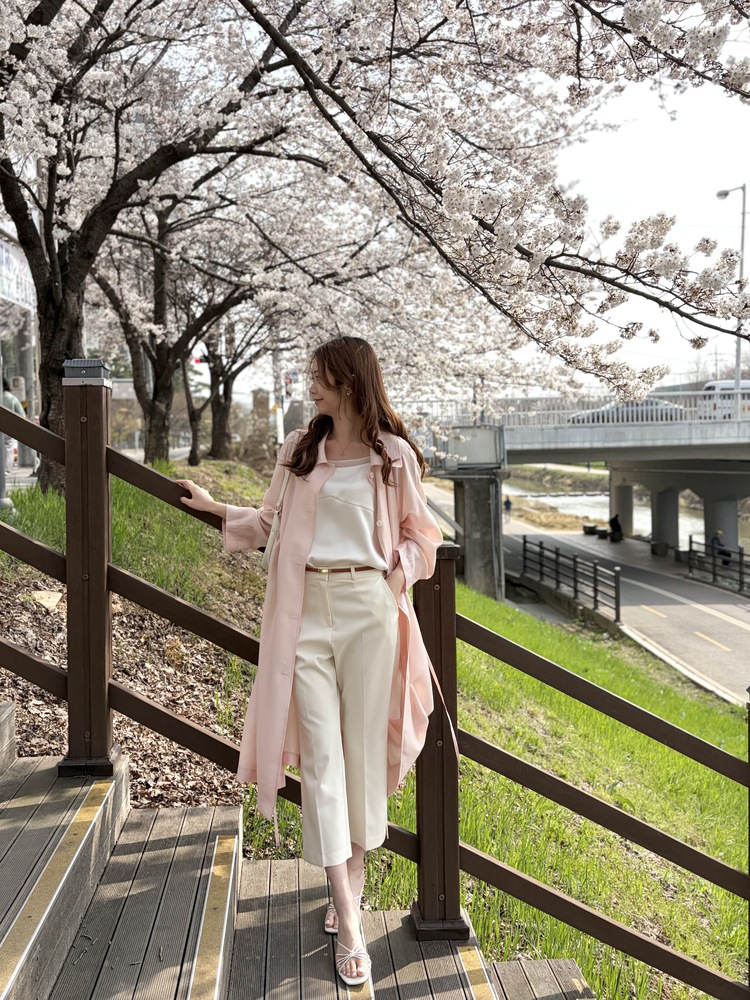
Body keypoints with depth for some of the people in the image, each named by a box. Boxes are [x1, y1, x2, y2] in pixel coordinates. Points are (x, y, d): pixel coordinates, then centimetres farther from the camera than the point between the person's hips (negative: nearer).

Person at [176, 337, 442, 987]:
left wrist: (397, 574, -5)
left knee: (363, 746, 5)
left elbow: (418, 535, 11)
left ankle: (354, 877, 27)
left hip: (368, 609, -2)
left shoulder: (393, 455, 3)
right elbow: (272, 523, 20)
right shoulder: (300, 450, 11)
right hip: (307, 609, 2)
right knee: (320, 753, -3)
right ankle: (348, 921, 1)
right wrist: (212, 506, 19)